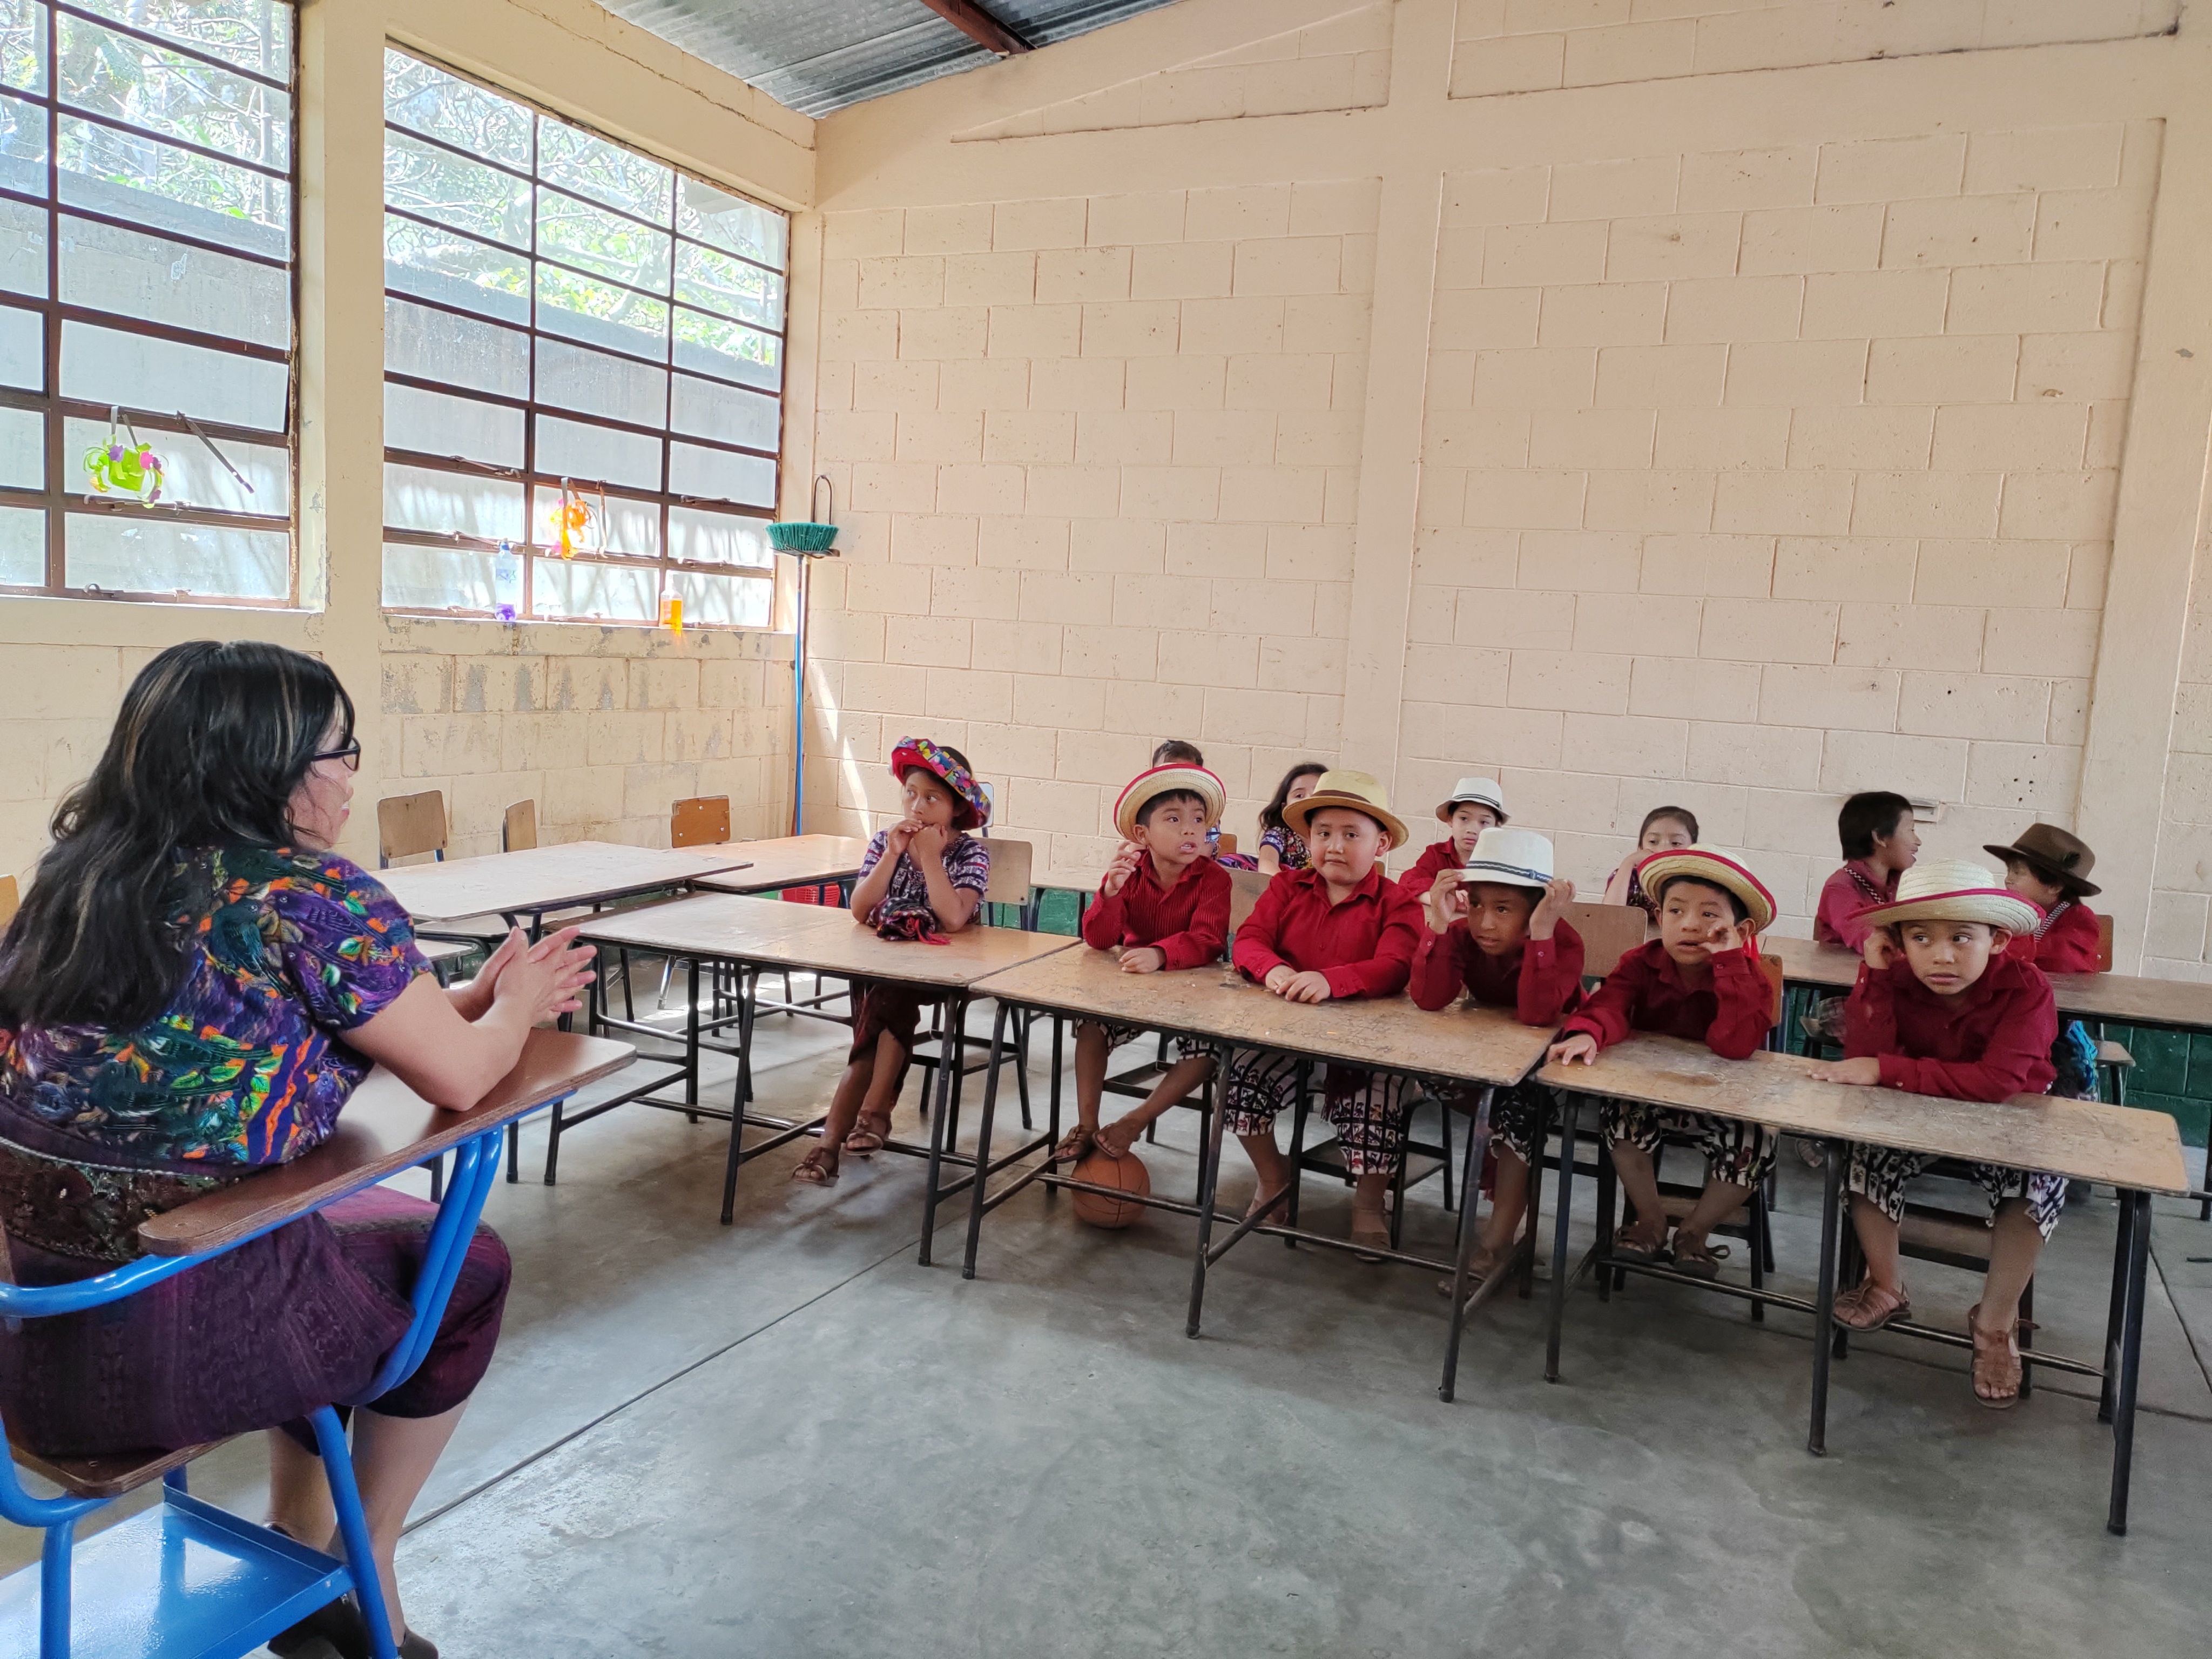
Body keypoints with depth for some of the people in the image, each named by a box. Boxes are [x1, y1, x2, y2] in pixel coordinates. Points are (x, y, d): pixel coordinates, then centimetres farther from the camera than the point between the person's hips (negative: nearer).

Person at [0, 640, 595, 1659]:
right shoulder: (311, 896, -18)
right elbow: (458, 1078, -13)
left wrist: (485, 997, 17)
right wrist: (517, 1005, 9)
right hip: (179, 1343, -7)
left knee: (357, 1218, 30)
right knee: (464, 1266, 19)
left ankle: (298, 1553, 38)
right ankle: (365, 1574, 34)